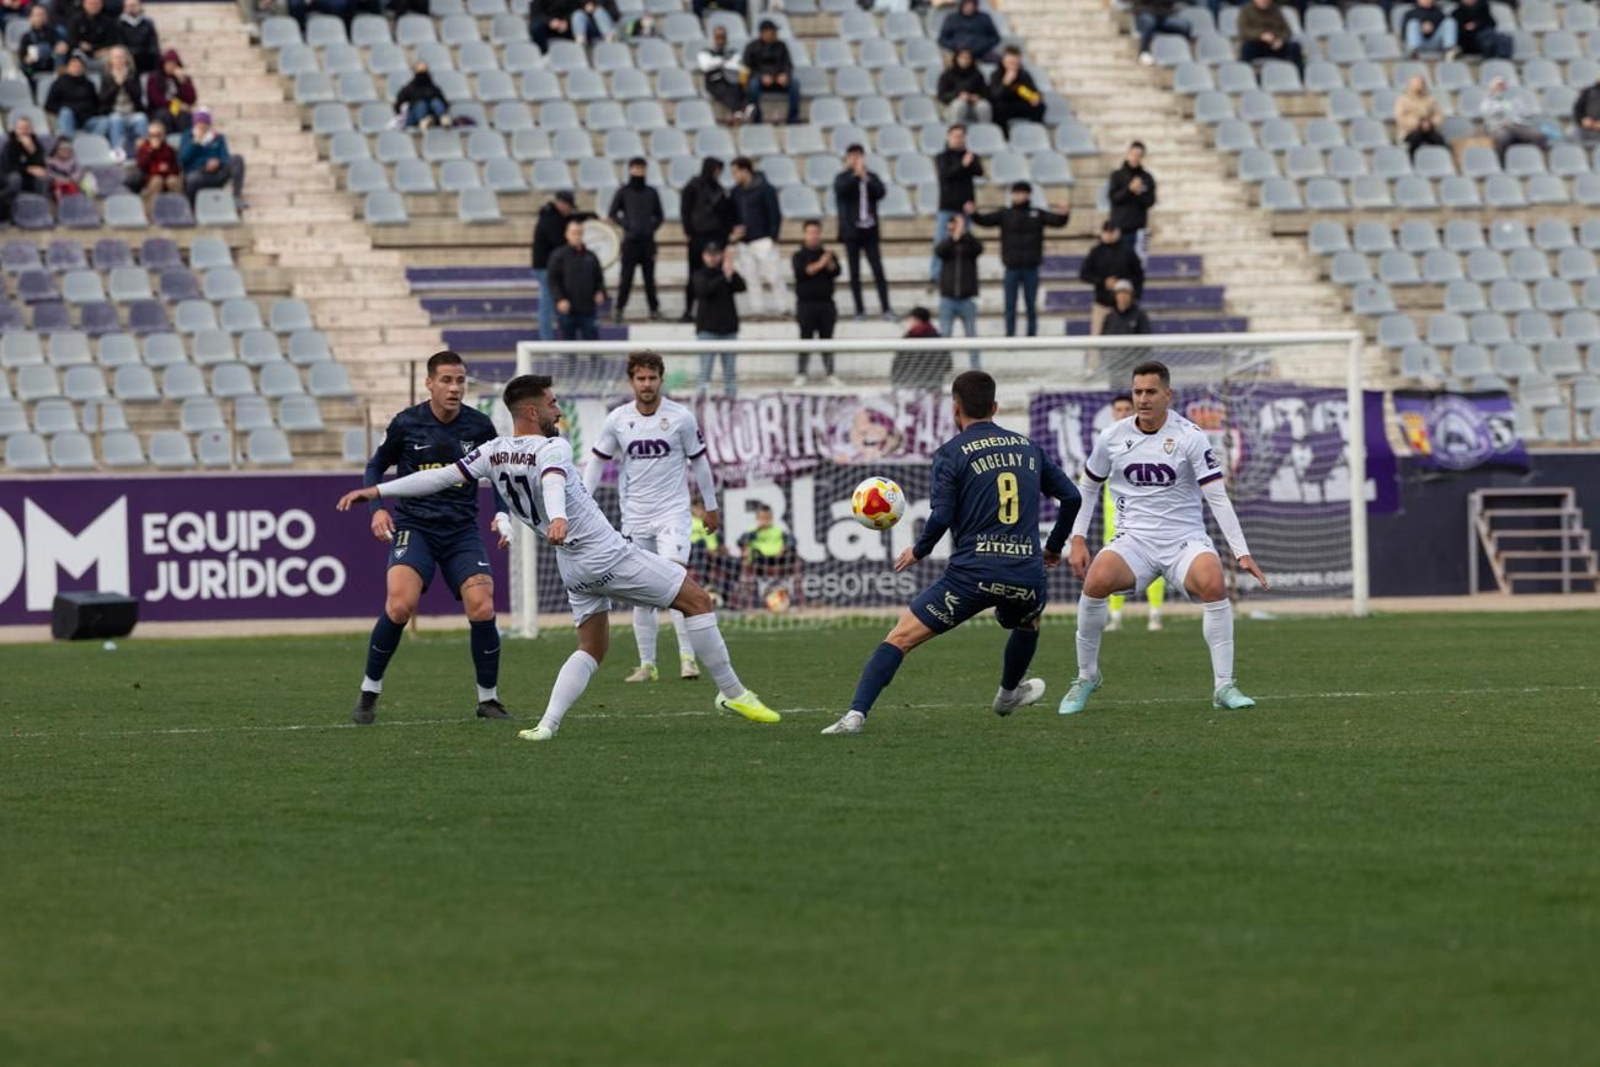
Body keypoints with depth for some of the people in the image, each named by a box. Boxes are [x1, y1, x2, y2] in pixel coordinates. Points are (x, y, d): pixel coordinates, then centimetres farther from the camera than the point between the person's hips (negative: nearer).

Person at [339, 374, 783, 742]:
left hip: (574, 568, 7)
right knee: (697, 601, 4)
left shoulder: (493, 453, 1)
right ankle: (732, 693, 9)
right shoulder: (553, 448, -18)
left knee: (592, 647, 17)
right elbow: (552, 481, -40)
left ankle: (547, 724, -4)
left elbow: (441, 477, -1)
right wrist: (557, 518, -61)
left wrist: (377, 491, 5)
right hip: (609, 555, -7)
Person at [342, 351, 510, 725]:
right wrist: (376, 508, -4)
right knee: (400, 604, -24)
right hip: (413, 528, -2)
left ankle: (488, 699, 5)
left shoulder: (479, 426, 1)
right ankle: (369, 692, -4)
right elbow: (376, 467, 11)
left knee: (482, 609, -15)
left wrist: (502, 514, -1)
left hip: (462, 530, 2)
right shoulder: (406, 424, -3)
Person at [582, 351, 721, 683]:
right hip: (635, 516, 3)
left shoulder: (681, 417, -4)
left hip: (673, 512, -3)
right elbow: (597, 460, 11)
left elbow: (698, 461, 7)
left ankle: (687, 657, -17)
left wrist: (710, 506, 13)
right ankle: (647, 664, 12)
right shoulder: (618, 419, 0)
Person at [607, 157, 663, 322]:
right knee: (626, 276, -5)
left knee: (649, 276, 6)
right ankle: (619, 308, -1)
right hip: (630, 240, -2)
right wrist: (626, 225, -8)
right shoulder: (623, 192, 2)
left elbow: (659, 215, 16)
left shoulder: (651, 193, 9)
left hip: (648, 240, 2)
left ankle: (654, 308, 11)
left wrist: (653, 227, -2)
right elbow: (612, 214, 4)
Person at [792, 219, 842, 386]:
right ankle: (801, 374, 3)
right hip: (806, 302, -2)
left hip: (826, 303, 2)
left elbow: (836, 272, -4)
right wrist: (819, 264, -21)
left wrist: (830, 263, -23)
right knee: (806, 339, -1)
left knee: (827, 339, 4)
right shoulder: (800, 256, 3)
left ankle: (830, 374, 6)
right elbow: (801, 272, -14)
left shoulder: (828, 255, 11)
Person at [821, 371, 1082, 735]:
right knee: (1028, 621, 40)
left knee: (900, 638, -1)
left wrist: (918, 551, 10)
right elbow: (1071, 496, 18)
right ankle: (1008, 694, 58)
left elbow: (941, 517, -9)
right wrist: (1055, 546, 32)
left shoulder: (952, 452, 0)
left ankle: (855, 715, -15)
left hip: (972, 572, -4)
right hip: (1026, 575, 4)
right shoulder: (1028, 447, 16)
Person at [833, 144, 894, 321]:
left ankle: (886, 308, -5)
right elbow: (842, 189, -18)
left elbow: (880, 192, -7)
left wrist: (865, 178, -13)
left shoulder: (871, 177, 8)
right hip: (851, 231, -1)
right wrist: (856, 175, -23)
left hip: (869, 231, 1)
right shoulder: (843, 178, 2)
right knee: (855, 273, 2)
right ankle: (859, 310, 6)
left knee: (878, 270, -5)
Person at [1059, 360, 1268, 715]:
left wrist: (1242, 553, -17)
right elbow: (1088, 488, 17)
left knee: (1213, 582, -33)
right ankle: (1086, 676, -6)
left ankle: (1223, 686, -21)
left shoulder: (1189, 437, -7)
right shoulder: (1113, 437, 2)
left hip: (1185, 540, -2)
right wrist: (1078, 540, 8)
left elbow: (1217, 498, -10)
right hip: (1134, 540, 2)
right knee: (1096, 580, -28)